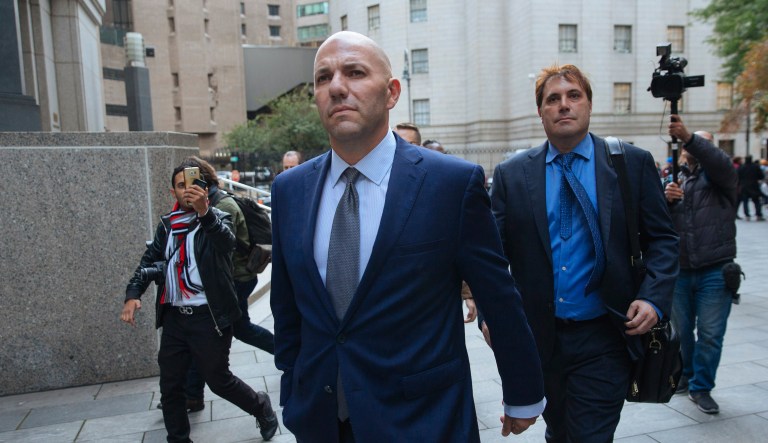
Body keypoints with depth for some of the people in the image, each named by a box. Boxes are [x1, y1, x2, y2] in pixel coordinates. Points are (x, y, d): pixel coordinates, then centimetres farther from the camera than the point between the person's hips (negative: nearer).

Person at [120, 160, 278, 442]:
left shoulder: (217, 219, -5)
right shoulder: (167, 224, 9)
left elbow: (228, 242, -27)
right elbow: (149, 260, 11)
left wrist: (204, 211, -46)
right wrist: (133, 294, -6)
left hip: (208, 317, -5)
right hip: (174, 317, 5)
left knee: (218, 380, 7)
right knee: (169, 385, 10)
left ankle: (261, 407, 33)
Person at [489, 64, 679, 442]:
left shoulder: (634, 163, -1)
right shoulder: (511, 174, -1)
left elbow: (662, 239, 2)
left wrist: (654, 299, -12)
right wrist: (489, 312, -14)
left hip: (603, 339, -2)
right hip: (539, 337, 2)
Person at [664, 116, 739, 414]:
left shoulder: (720, 178, 3)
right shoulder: (675, 179, 13)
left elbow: (720, 161, -23)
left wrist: (689, 137, -37)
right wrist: (666, 199, -17)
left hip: (715, 271, -3)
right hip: (679, 270, 3)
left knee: (710, 334, 0)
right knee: (681, 330, 14)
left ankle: (701, 387, 14)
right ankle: (686, 375, 33)